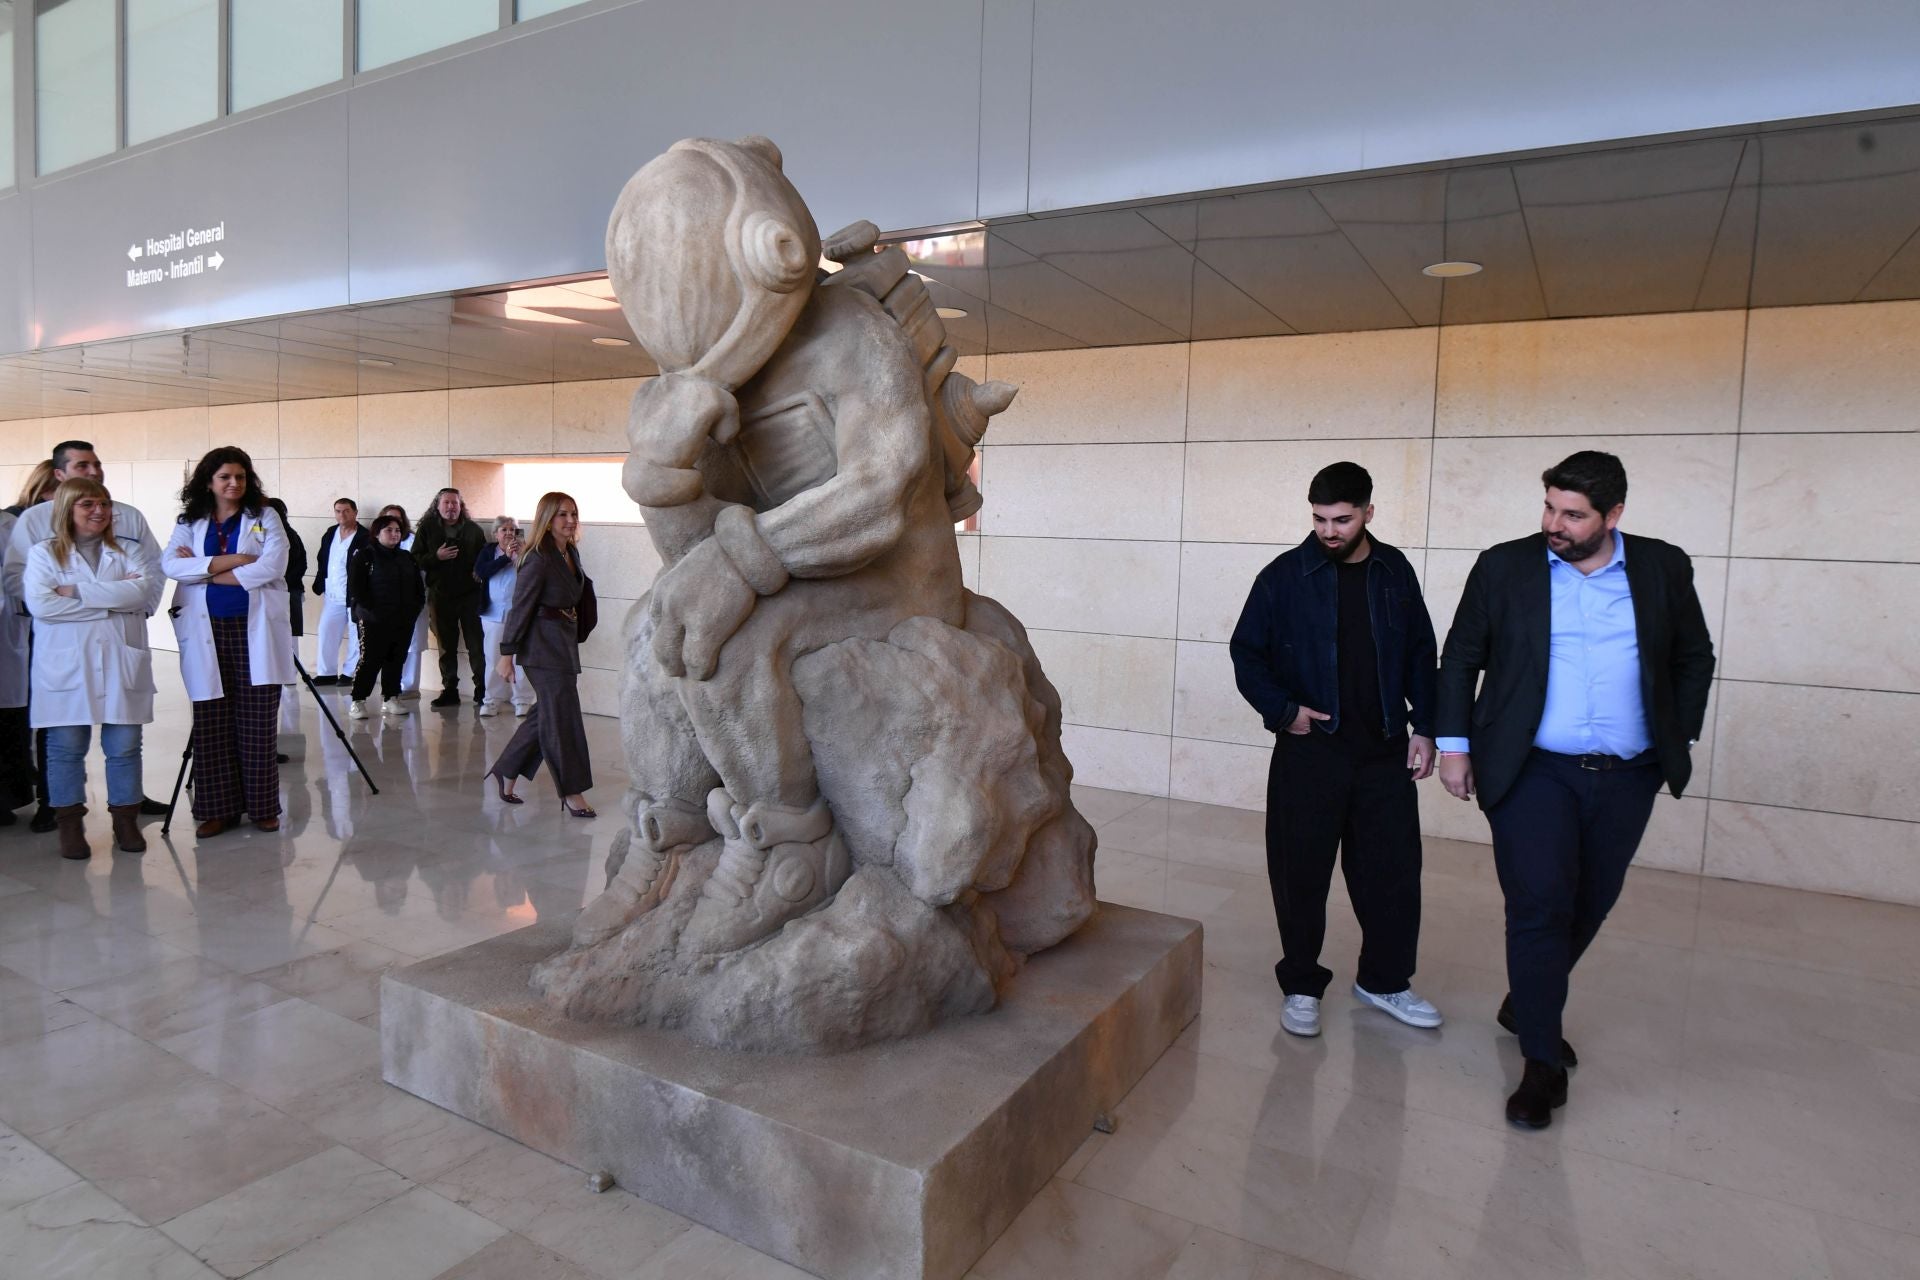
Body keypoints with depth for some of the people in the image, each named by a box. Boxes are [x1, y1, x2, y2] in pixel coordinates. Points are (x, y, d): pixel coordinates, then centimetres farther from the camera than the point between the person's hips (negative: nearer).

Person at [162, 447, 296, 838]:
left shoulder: (265, 518, 7)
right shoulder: (190, 522, 12)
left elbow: (271, 567, -9)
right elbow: (170, 565, -5)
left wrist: (204, 571, -6)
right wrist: (229, 561, -14)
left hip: (254, 631, -2)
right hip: (207, 633, 2)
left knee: (257, 724, 0)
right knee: (211, 725, 2)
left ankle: (262, 807, 9)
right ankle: (217, 810, 11)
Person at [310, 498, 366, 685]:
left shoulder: (365, 538, -10)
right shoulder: (330, 534, 11)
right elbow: (321, 561, 17)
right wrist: (320, 585, 8)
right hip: (332, 596, 6)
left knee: (355, 636, 2)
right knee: (325, 633, 8)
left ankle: (350, 672, 12)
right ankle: (327, 673, 16)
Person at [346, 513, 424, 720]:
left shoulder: (407, 558, 15)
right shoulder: (365, 557, -1)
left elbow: (418, 587, 17)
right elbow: (356, 588, -7)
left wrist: (414, 608, 4)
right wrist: (370, 609, -13)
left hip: (403, 621, 5)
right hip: (373, 622, -5)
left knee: (396, 660, 8)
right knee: (370, 660, -6)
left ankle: (391, 698, 17)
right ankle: (358, 701, 2)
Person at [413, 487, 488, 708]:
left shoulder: (473, 530, 5)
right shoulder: (427, 529, 6)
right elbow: (415, 560, 3)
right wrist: (436, 557, -15)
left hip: (470, 595, -1)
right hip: (441, 597, 1)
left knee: (476, 645, -1)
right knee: (447, 646, 8)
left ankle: (482, 689, 5)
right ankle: (449, 690, 15)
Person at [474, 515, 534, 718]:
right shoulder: (488, 552, 10)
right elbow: (480, 571, -8)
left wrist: (521, 555, -17)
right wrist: (506, 557, -12)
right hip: (493, 614, 2)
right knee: (494, 660, 5)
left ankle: (523, 700, 3)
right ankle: (493, 699, 14)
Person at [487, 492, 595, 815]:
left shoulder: (571, 553, 10)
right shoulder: (538, 558, -14)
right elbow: (520, 606, -14)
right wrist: (506, 654, -13)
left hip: (565, 643, 9)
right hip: (543, 646, -9)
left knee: (548, 715, 15)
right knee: (563, 717, -4)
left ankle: (506, 773, 29)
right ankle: (572, 792, 5)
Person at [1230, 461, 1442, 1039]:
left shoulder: (1394, 572, 4)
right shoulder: (1285, 575, -4)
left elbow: (1420, 655, 10)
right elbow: (1246, 652, 1)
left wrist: (1424, 727, 5)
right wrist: (1283, 710, -10)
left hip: (1385, 752, 3)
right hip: (1309, 751, -2)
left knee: (1393, 870, 9)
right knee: (1301, 873, 5)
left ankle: (1383, 980, 29)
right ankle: (1301, 986, 22)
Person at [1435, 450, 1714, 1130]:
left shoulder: (1662, 568, 3)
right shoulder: (1504, 567, -2)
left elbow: (1694, 658, 14)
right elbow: (1460, 658, 3)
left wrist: (1678, 741, 9)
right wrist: (1453, 743, -1)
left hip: (1626, 778, 3)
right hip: (1532, 772, -3)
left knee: (1588, 907, 13)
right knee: (1540, 907, -7)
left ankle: (1527, 1003, 37)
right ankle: (1542, 1063, 5)